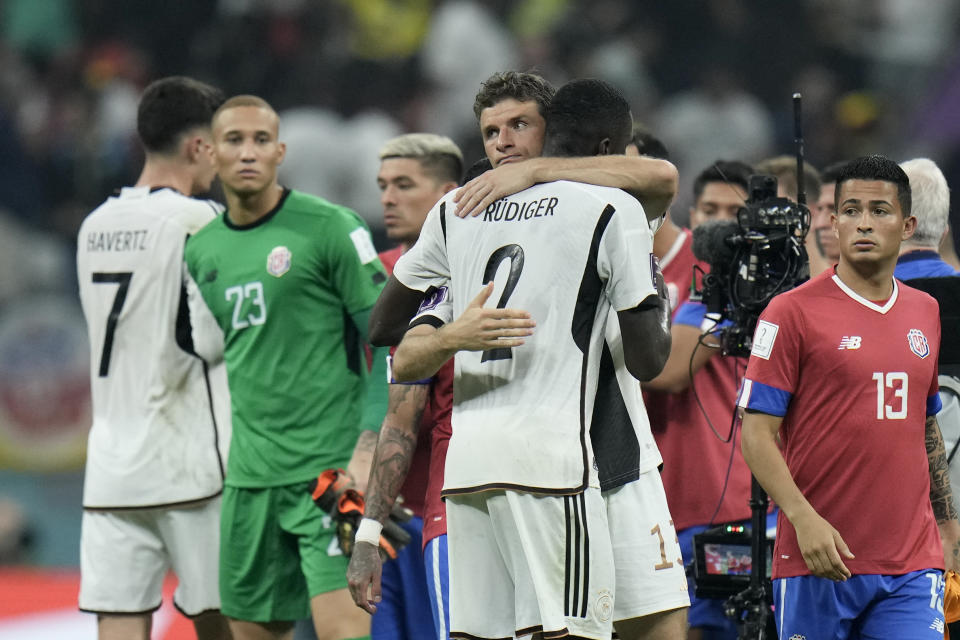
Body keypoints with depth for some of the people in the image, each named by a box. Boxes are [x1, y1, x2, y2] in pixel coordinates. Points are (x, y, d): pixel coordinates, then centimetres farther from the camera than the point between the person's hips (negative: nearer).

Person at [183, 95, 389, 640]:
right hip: (249, 474, 6)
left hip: (330, 470, -6)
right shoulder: (201, 251, 12)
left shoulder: (330, 228, -6)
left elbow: (388, 344, -7)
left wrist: (367, 451, -15)